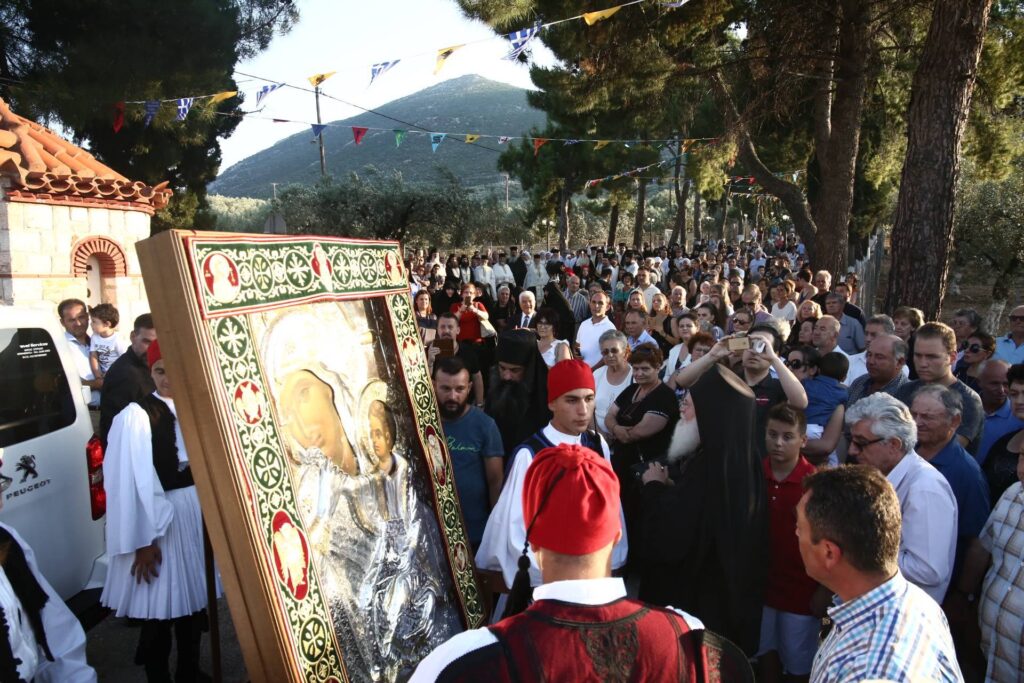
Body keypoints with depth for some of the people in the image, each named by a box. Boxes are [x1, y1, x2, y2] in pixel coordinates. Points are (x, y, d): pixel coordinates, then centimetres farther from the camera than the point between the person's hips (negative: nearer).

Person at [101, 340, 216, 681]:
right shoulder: (137, 415, -13)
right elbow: (133, 480, -15)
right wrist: (144, 540, -16)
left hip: (197, 511, 5)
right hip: (158, 516, -5)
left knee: (193, 597, 18)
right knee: (160, 604, 5)